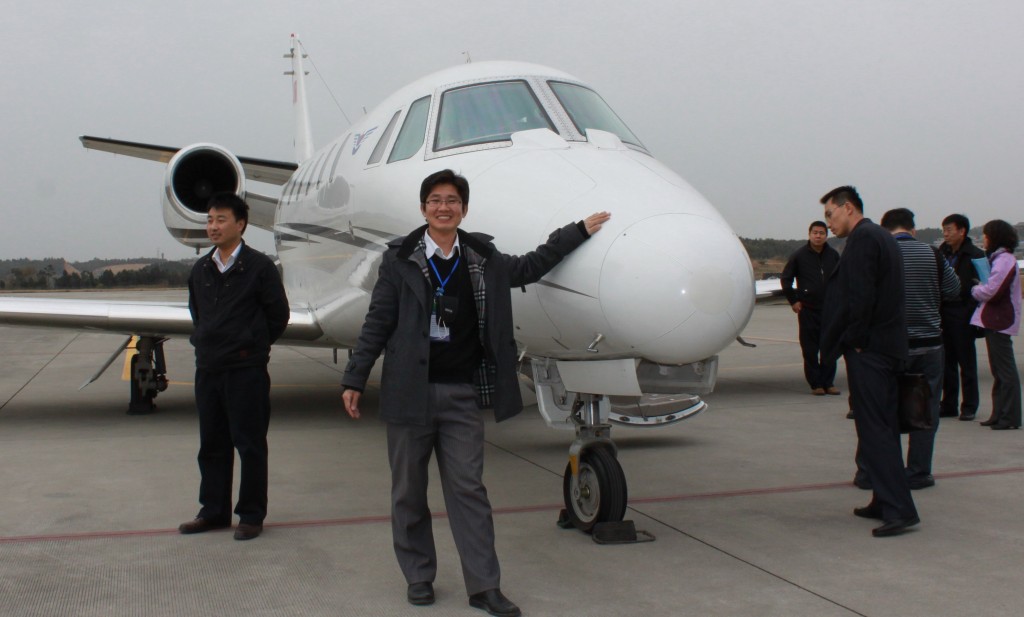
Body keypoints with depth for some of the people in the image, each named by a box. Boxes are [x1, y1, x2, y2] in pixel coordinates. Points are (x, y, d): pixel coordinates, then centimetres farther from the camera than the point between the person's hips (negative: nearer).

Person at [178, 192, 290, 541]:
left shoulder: (258, 266, -7)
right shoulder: (201, 269, 10)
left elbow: (278, 314, -2)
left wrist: (252, 345, 3)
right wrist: (205, 341, 14)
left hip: (246, 369, -6)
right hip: (207, 368, 6)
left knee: (249, 444, 1)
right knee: (211, 444, 13)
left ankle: (251, 515, 11)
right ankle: (214, 511, 25)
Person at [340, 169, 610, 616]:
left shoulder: (484, 260, 8)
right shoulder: (399, 259, 0)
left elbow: (531, 266, 23)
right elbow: (378, 323, 1)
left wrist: (580, 230, 22)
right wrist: (354, 379, -3)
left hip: (462, 395, 2)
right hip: (410, 392, -1)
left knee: (468, 489, 1)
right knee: (409, 492, 7)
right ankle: (418, 576, 22)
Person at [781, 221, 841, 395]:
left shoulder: (833, 255, 6)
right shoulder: (799, 255, 0)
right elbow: (786, 279, 6)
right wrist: (793, 300, 1)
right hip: (808, 309, -2)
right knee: (810, 349, 0)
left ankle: (828, 382, 12)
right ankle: (815, 384, 7)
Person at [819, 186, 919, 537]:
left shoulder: (862, 238, -12)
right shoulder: (883, 239, 19)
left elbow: (861, 296, -20)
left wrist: (854, 341, -12)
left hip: (867, 350, -10)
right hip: (888, 348, 10)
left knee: (874, 430, -9)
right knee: (883, 427, 14)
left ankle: (899, 510, -11)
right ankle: (887, 502, 20)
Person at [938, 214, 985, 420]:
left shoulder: (975, 255, -7)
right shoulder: (942, 253, 10)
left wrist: (970, 312, -17)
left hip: (962, 316, -6)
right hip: (944, 314, 6)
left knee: (966, 362, 2)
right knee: (947, 361, 10)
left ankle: (969, 407, 10)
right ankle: (949, 405, 18)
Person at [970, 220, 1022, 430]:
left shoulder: (1004, 260, -16)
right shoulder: (997, 258, 17)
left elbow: (991, 292, -22)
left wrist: (975, 290, -4)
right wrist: (981, 289, 1)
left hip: (1000, 322, -10)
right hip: (995, 321, 10)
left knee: (1005, 370, -6)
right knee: (999, 371, 13)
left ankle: (1010, 417, -2)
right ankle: (999, 414, 18)